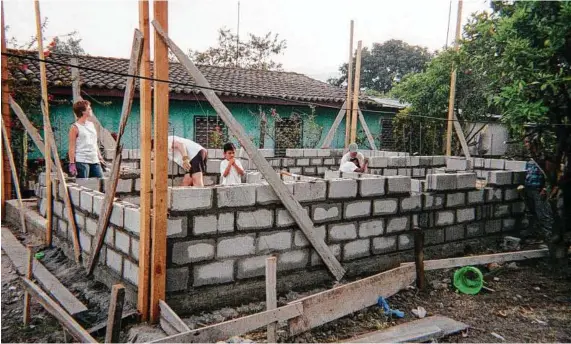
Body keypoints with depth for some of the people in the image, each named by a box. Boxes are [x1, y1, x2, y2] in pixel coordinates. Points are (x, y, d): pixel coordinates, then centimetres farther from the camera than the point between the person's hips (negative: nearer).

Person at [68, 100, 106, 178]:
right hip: (82, 161, -7)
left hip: (94, 160, 7)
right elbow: (72, 147, -9)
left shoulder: (91, 124, 14)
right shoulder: (75, 127, -6)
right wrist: (72, 163, -14)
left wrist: (99, 157, 18)